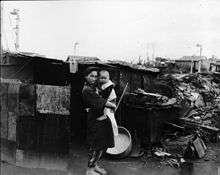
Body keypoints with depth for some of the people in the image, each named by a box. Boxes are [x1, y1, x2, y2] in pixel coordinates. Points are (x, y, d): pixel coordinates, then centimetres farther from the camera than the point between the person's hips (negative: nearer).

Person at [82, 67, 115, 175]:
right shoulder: (87, 90, -14)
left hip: (102, 119, 9)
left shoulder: (95, 87, 13)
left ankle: (95, 165, 30)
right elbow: (99, 101, -19)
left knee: (103, 145, 15)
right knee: (95, 146, -2)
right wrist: (112, 105, -9)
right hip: (94, 121, -9)